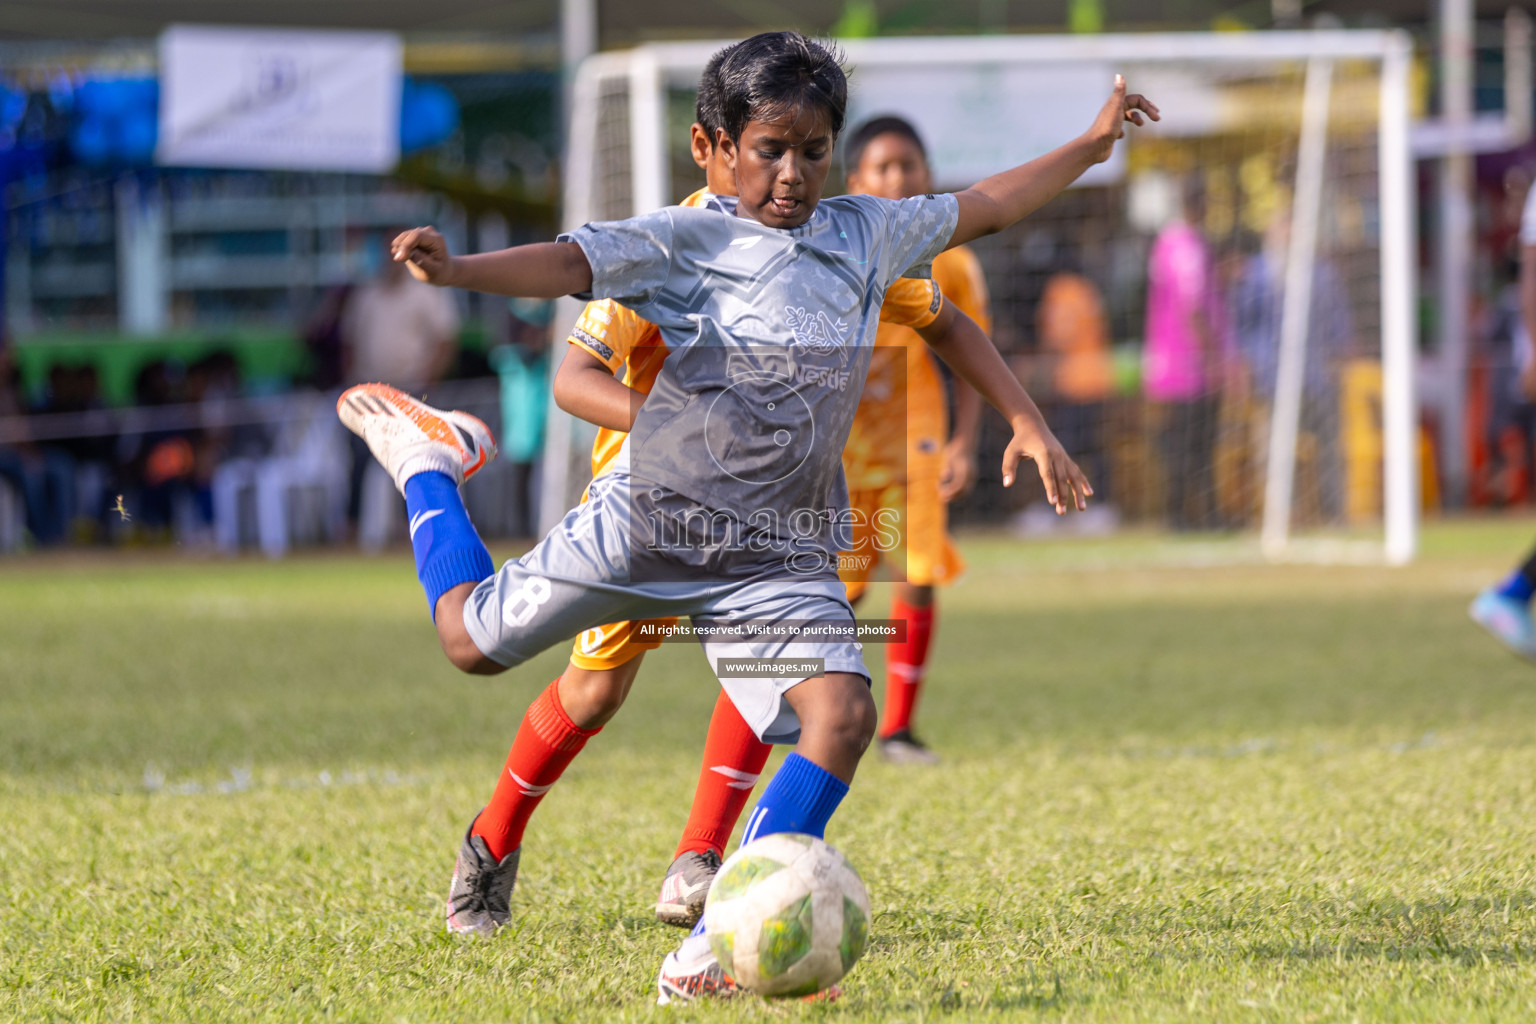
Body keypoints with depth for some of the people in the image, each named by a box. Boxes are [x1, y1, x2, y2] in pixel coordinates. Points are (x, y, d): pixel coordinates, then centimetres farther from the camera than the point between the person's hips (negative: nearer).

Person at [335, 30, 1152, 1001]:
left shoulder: (867, 233, 9)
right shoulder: (690, 239, -8)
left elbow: (985, 205, 23)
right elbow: (573, 264, -23)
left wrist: (1094, 145, 25)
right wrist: (458, 270, -40)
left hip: (783, 559, 3)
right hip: (651, 520, -3)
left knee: (842, 713, -20)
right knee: (474, 639, 10)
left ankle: (715, 952, -19)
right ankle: (428, 459, 42)